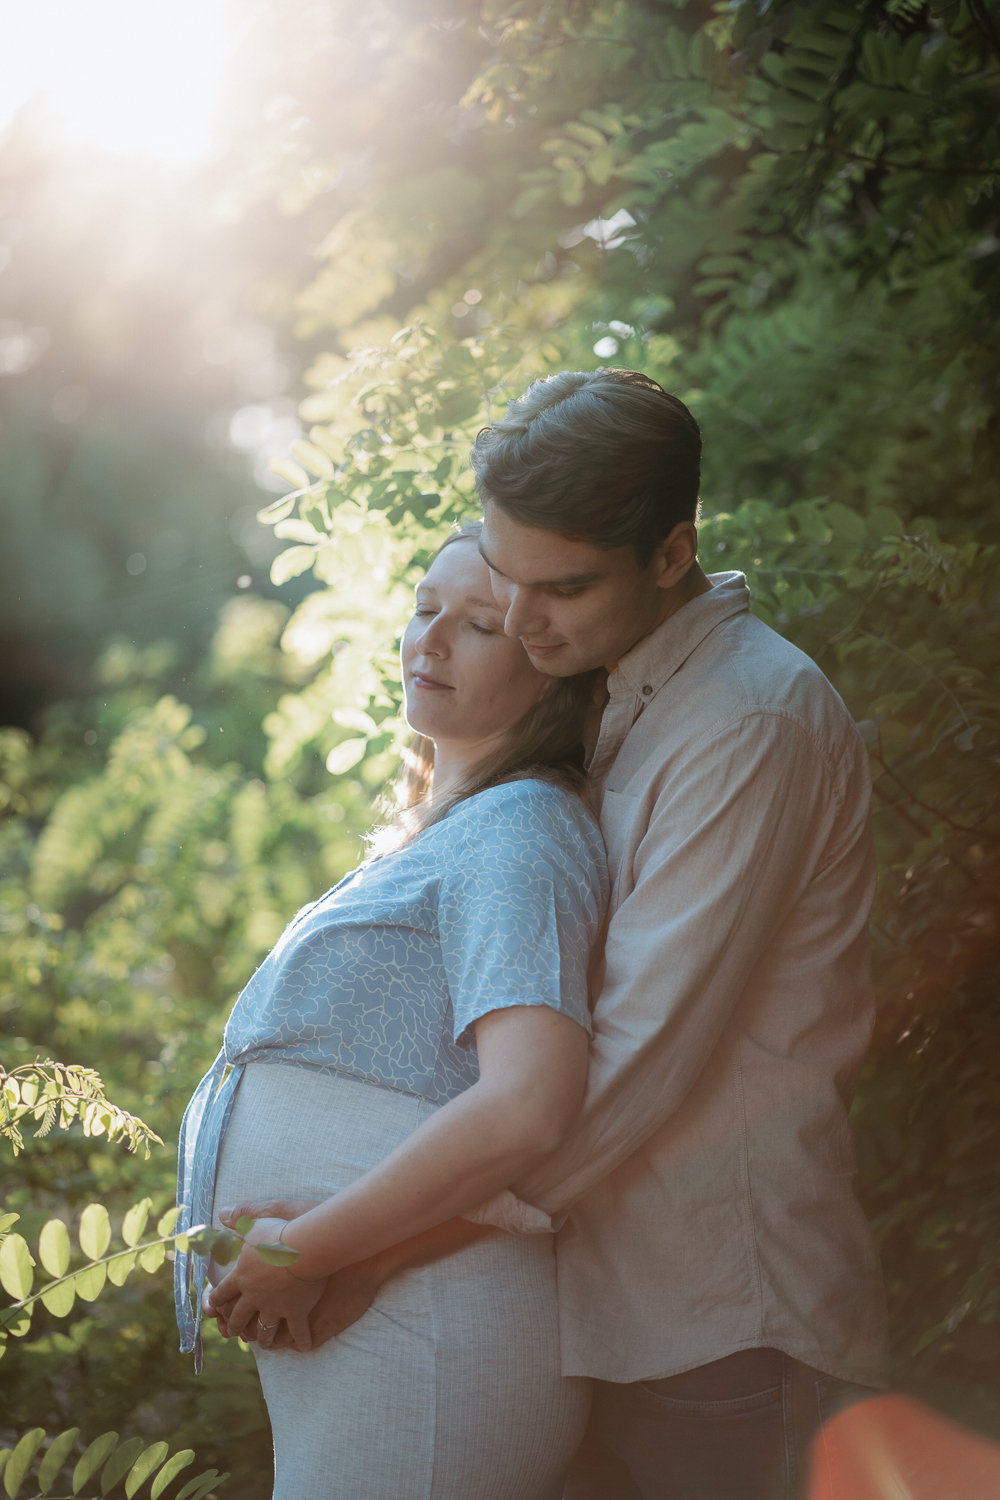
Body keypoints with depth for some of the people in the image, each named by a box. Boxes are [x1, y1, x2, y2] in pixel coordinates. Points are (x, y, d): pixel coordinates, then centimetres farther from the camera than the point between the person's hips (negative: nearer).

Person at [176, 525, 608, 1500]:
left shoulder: (517, 830, -13)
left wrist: (305, 1253, -19)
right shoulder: (432, 839, 18)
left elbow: (526, 1107, -26)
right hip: (342, 1335, 9)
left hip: (422, 1336, -9)